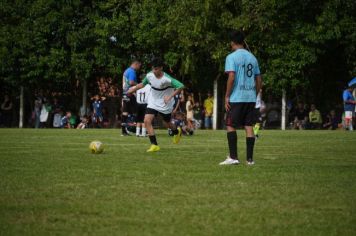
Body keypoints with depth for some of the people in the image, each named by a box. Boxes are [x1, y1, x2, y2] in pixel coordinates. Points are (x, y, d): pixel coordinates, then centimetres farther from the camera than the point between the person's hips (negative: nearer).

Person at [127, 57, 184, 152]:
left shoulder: (167, 79, -27)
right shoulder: (149, 75, -9)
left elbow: (180, 86, -29)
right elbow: (143, 84, 12)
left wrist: (170, 96, -33)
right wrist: (134, 88, 5)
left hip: (165, 104, -4)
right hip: (153, 103, 4)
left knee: (167, 124, 14)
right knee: (147, 120, -16)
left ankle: (177, 132, 52)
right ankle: (154, 145, -12)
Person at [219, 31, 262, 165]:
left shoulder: (232, 57, -7)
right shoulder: (252, 57, 13)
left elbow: (231, 77, -16)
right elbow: (259, 80, 14)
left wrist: (227, 96, -10)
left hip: (236, 98, -6)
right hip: (251, 98, 6)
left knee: (230, 125, 1)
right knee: (248, 126, 7)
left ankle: (233, 157, -7)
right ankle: (250, 158, 4)